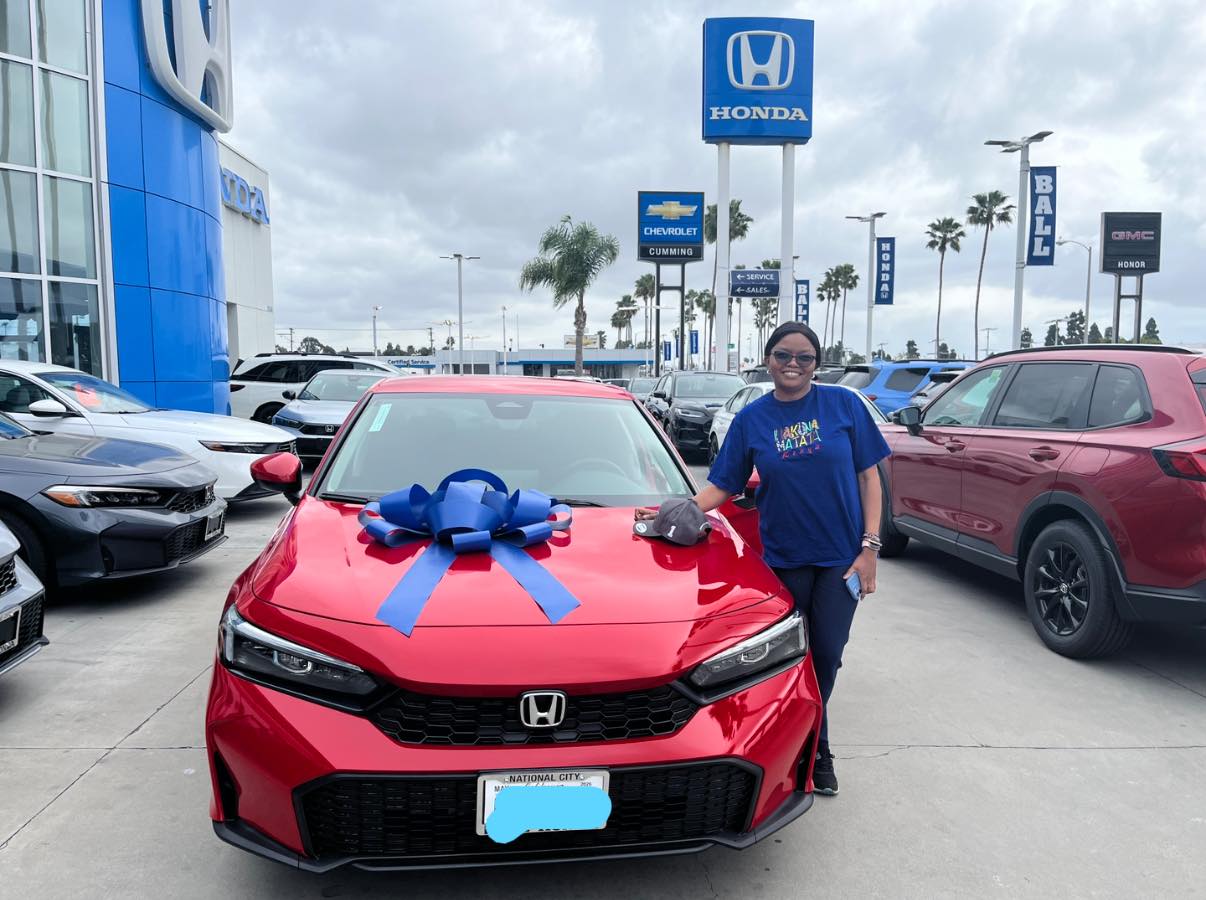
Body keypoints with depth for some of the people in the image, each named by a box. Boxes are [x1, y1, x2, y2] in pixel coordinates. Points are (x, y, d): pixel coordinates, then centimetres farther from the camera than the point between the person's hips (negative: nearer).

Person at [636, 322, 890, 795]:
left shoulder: (843, 404, -5)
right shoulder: (751, 419, -1)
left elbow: (868, 476, -3)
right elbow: (721, 486, 0)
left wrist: (869, 546, -9)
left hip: (841, 556, -1)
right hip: (783, 557, 1)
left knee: (825, 657, 6)